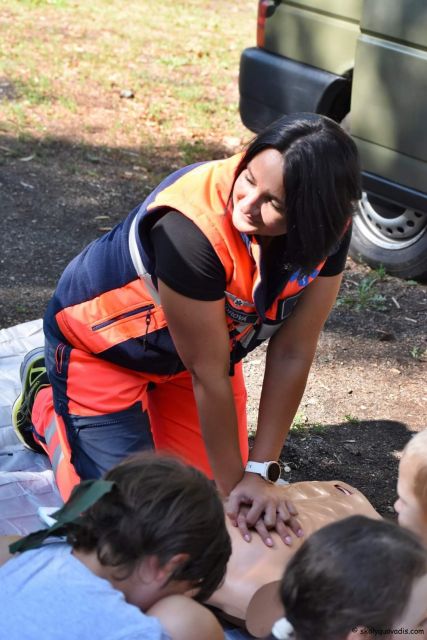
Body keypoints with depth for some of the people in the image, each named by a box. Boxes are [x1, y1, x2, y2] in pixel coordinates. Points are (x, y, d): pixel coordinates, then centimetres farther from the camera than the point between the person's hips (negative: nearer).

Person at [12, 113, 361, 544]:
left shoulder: (329, 228, -24)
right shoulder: (193, 226, -41)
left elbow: (292, 354, -20)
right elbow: (208, 373, -32)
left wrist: (259, 473, -23)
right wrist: (235, 485, -24)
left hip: (200, 340, 6)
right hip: (102, 341, -5)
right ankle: (43, 401, 23)